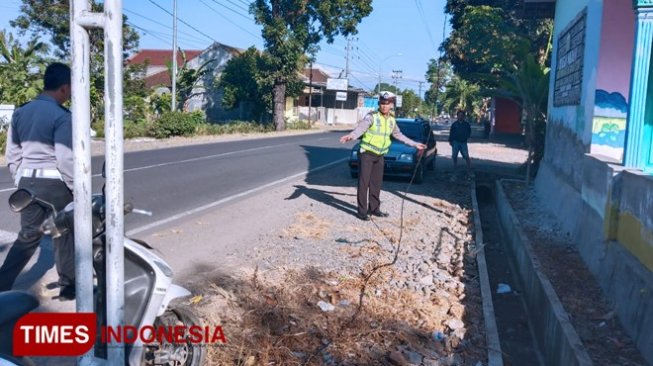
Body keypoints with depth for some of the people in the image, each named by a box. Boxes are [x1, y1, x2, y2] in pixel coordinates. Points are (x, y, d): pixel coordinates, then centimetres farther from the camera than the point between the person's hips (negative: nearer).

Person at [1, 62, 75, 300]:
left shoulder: (20, 112, 8)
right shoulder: (61, 116, -15)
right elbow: (66, 160, -17)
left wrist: (21, 180, 21)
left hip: (27, 182, 6)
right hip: (55, 183, -6)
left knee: (28, 236, 15)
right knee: (64, 235, 9)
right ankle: (68, 286, 21)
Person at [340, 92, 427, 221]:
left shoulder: (392, 120, 6)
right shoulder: (371, 116, -14)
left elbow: (398, 135, 21)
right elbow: (361, 128, -31)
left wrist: (414, 144, 24)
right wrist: (351, 136, -52)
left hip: (380, 155, 6)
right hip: (367, 153, -6)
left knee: (376, 183, 11)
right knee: (364, 183, -5)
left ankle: (374, 208, 22)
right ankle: (362, 211, 0)